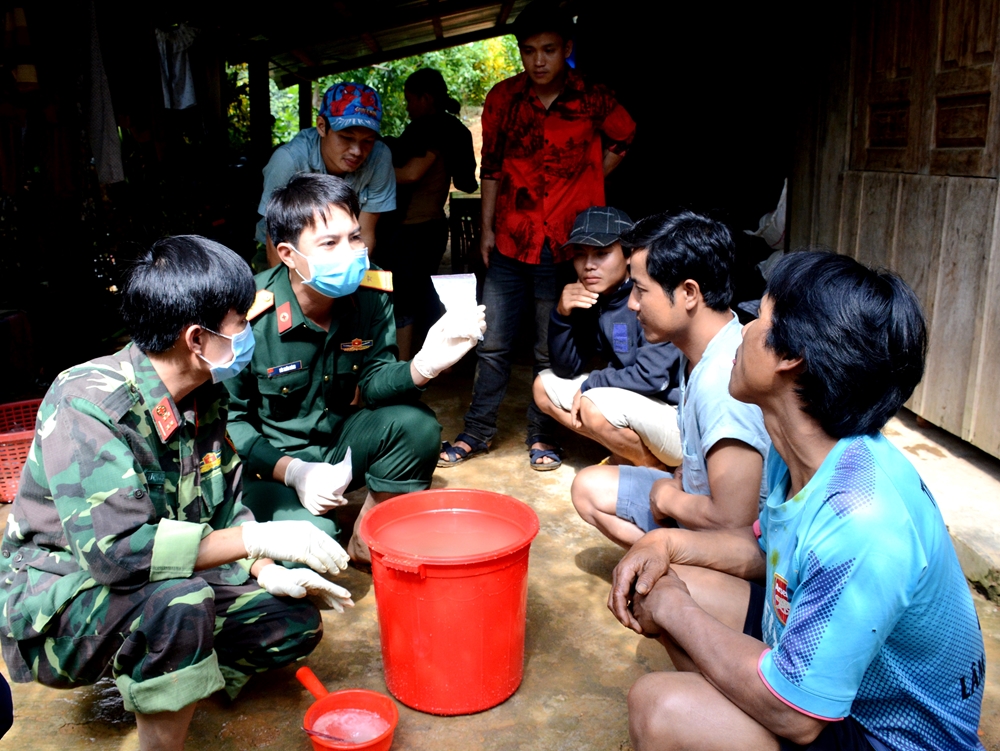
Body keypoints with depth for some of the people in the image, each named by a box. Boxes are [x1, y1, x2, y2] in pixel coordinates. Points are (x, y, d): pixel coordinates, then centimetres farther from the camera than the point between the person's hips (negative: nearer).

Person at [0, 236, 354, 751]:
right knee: (178, 601, -36)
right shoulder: (87, 402, -27)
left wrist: (268, 573, -8)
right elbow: (114, 549, -36)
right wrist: (259, 539, -32)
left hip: (163, 590, 8)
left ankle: (144, 684, 13)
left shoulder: (204, 397, -3)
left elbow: (224, 506, 8)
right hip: (54, 606, -8)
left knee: (293, 620, -1)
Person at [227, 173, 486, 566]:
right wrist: (292, 471, -26)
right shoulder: (250, 317, -24)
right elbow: (228, 419, -14)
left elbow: (372, 383, -9)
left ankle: (365, 542, 0)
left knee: (416, 424, -22)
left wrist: (423, 366, -31)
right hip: (270, 459, -4)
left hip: (339, 442, 5)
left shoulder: (372, 294, -12)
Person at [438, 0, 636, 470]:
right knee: (493, 343, 8)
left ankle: (542, 436, 22)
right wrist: (487, 229, 7)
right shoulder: (503, 98, 3)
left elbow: (623, 139, 16)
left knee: (551, 351, 6)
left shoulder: (593, 101, -3)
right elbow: (491, 167, 9)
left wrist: (584, 182, 6)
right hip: (510, 240, 2)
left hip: (564, 245, -2)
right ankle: (477, 432, 21)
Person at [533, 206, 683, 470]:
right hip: (631, 405, 8)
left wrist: (591, 383, -12)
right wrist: (562, 315, -14)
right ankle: (625, 453, 7)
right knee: (544, 385, 6)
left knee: (595, 407, -31)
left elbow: (651, 377, -27)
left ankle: (654, 469, -2)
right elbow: (565, 370, 2)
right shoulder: (590, 300, 1)